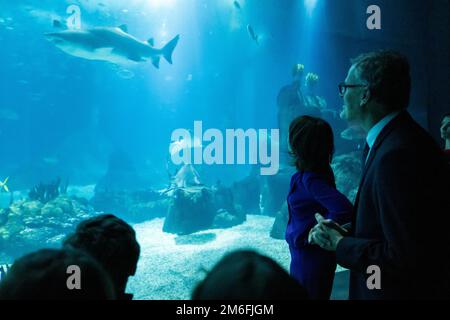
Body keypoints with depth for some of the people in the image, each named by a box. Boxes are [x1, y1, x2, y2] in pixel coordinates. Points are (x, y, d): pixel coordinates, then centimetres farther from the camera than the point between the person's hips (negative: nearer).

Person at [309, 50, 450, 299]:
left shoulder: (397, 153, -26)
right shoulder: (390, 141, 4)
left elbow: (405, 258, -27)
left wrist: (340, 244, -15)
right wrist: (344, 234, -2)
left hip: (403, 290, -8)